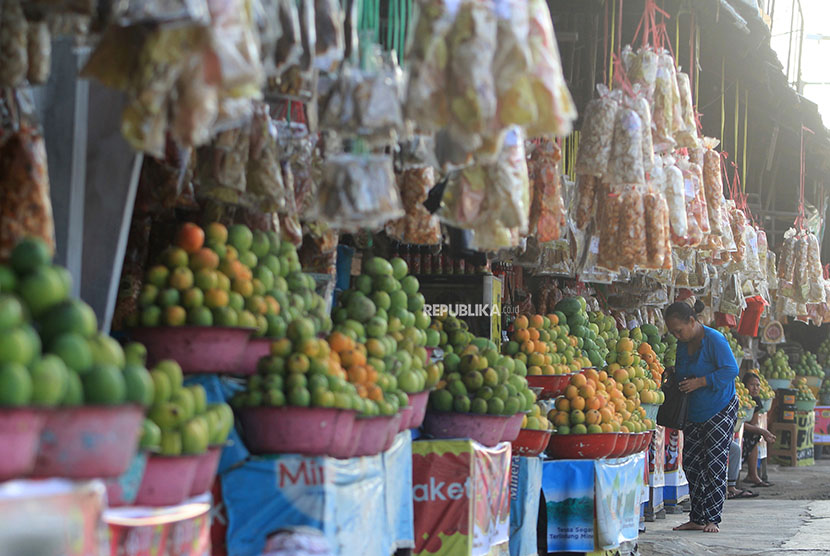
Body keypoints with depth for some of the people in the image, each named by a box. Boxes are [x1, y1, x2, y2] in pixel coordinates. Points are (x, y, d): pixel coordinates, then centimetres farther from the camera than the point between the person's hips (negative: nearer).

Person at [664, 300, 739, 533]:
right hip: (694, 414, 8)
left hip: (720, 410, -8)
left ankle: (712, 519, -5)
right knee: (691, 464, 4)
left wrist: (699, 382, -25)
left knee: (715, 465, -9)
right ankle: (697, 519, 9)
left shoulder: (714, 340, -17)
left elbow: (731, 370, -22)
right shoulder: (683, 343, 6)